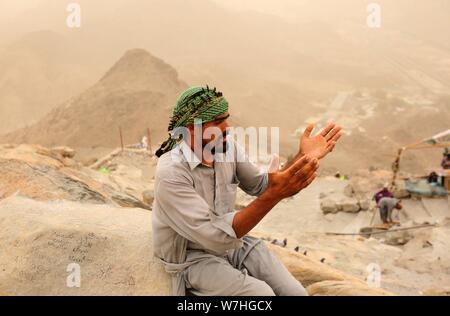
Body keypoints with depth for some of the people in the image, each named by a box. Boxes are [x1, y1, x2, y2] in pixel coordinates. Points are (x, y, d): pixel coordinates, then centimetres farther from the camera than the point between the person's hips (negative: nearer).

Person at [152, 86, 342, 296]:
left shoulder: (228, 147, -6)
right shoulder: (171, 174, -27)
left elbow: (262, 186, 2)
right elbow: (216, 236, -33)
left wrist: (302, 158, -15)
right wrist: (275, 195, -40)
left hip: (232, 240, 6)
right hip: (194, 257, -6)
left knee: (295, 292, -8)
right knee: (262, 294, -24)